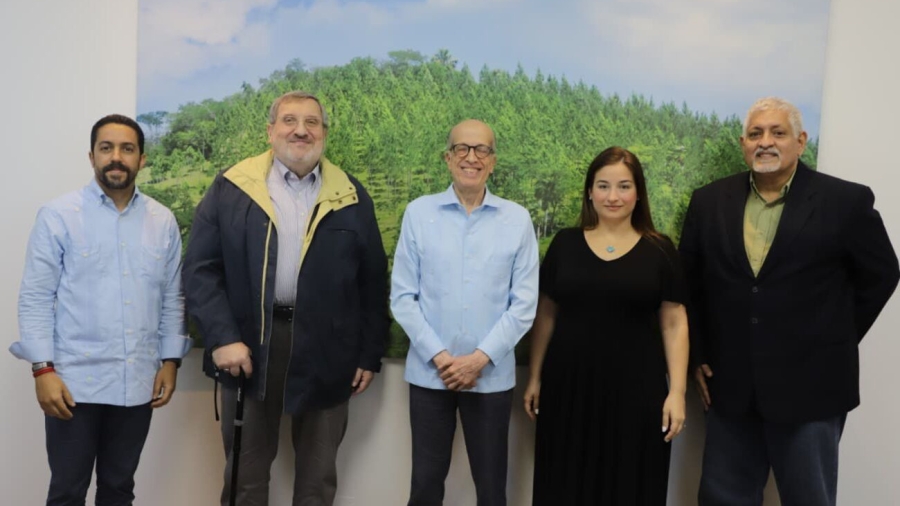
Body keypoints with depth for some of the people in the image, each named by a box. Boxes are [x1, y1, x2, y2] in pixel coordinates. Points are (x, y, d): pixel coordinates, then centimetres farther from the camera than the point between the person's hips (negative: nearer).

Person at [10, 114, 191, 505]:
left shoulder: (163, 221, 5)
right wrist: (43, 369, -11)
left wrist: (170, 360, 5)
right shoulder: (58, 216, -4)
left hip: (138, 381, 3)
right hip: (74, 381, -2)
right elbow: (35, 298, -6)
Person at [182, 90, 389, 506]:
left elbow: (372, 281, 6)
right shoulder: (231, 188, 1)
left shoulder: (351, 198, 5)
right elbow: (201, 268, -2)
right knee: (246, 469, 15)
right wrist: (221, 337, -12)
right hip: (249, 346, 0)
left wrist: (369, 354, 3)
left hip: (325, 352, 1)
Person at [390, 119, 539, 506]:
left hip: (492, 375, 0)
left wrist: (480, 357, -9)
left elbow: (525, 302, -2)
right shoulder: (418, 213, -1)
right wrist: (439, 356, -9)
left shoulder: (517, 219, -1)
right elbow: (402, 296, -2)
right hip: (429, 372, 0)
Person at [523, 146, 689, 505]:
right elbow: (546, 314, 7)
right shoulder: (565, 243, 3)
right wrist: (535, 377, 6)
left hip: (635, 389, -1)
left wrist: (677, 390, -5)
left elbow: (674, 323, 1)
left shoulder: (659, 250, 1)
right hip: (568, 385, 1)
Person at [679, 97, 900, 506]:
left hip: (809, 385, -2)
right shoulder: (708, 201, 3)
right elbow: (690, 283, 9)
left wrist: (834, 343, 2)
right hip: (730, 383, 3)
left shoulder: (846, 201, -5)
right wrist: (698, 356, 5)